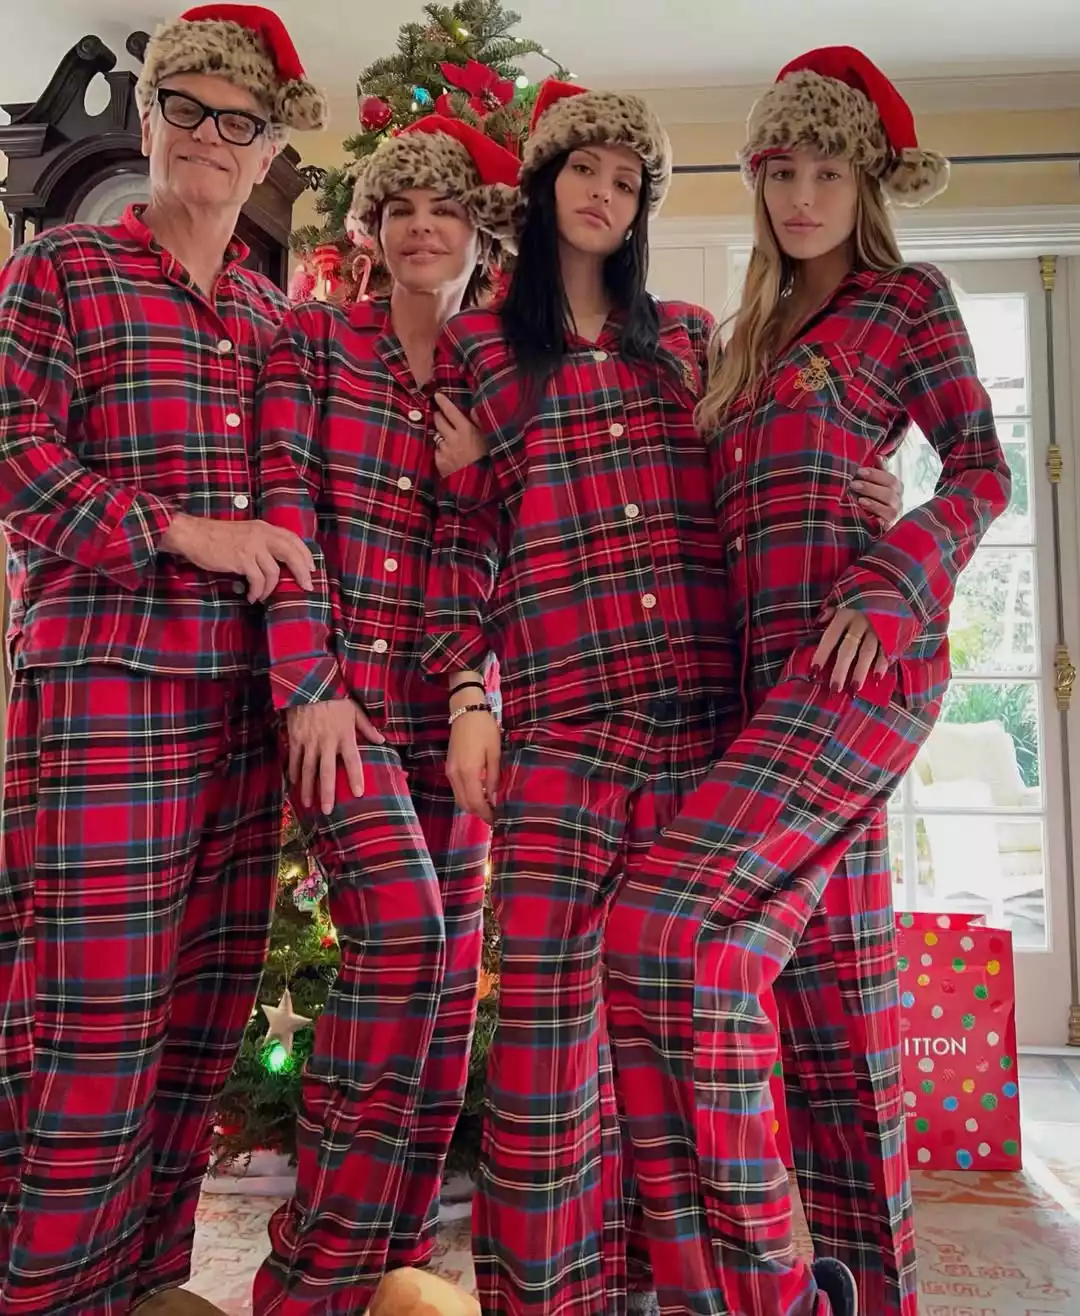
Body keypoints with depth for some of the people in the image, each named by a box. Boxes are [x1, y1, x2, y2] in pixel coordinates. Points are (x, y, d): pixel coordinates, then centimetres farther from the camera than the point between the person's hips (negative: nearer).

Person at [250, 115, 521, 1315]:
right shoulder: (315, 341, 5)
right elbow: (284, 507, -6)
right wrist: (309, 686, -13)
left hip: (451, 701, 5)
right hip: (338, 684, -4)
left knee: (447, 967, 4)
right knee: (401, 925, -20)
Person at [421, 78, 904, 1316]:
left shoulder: (689, 335, 18)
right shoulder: (475, 345, 11)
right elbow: (460, 529, 5)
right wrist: (466, 700, -3)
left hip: (704, 714, 3)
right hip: (562, 720, -2)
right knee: (549, 1006, -3)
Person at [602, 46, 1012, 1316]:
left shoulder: (907, 295, 10)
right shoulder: (752, 333, 25)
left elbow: (980, 470, 3)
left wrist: (885, 587, -15)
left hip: (861, 654, -6)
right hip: (766, 668, 6)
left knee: (674, 928, -21)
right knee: (828, 969, 8)